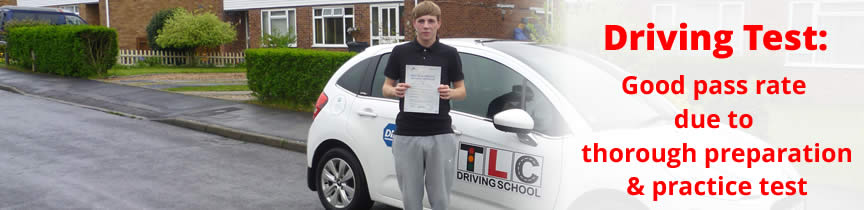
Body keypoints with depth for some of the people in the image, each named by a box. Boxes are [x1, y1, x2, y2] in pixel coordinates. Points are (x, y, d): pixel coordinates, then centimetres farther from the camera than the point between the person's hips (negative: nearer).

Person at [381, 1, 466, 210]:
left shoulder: (450, 54, 2)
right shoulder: (400, 52, 2)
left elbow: (461, 90, 8)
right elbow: (386, 88, 9)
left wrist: (450, 93, -15)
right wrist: (396, 91, -15)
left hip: (441, 134, 0)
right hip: (406, 135, 1)